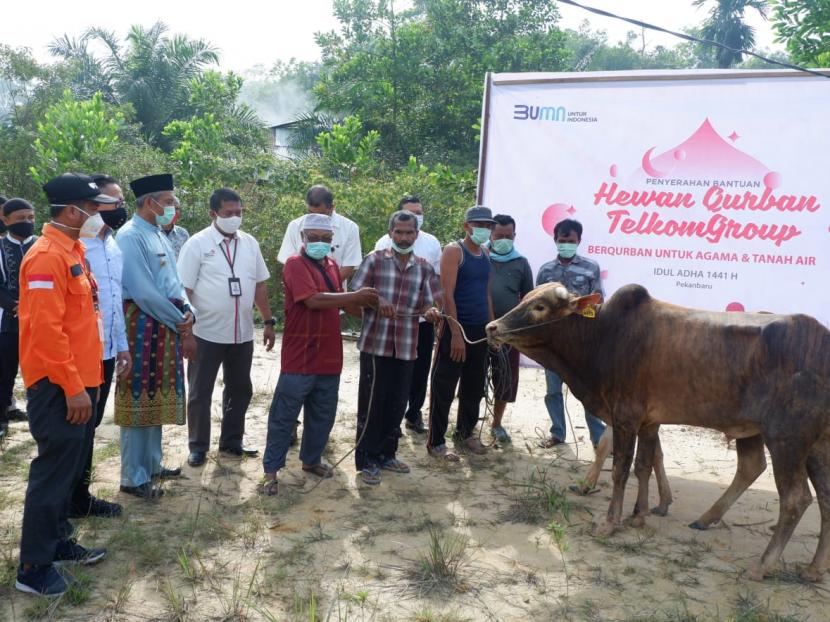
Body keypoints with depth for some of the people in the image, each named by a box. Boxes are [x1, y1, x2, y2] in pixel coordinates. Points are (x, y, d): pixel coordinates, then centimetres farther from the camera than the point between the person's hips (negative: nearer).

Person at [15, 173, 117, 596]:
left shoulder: (73, 250, 12)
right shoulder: (46, 257, -19)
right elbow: (46, 330, -23)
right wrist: (73, 388, -21)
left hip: (80, 380, 9)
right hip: (58, 387, -9)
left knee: (70, 468, 18)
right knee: (53, 472, 0)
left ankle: (57, 542, 32)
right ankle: (33, 567, 13)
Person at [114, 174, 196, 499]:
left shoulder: (159, 236, 15)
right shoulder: (130, 236, -14)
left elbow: (174, 282, 16)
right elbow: (143, 292, -20)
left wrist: (188, 312, -3)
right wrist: (180, 321, -11)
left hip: (167, 326, 9)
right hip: (142, 326, -9)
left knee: (157, 396, 16)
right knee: (139, 398, -1)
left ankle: (151, 464, 29)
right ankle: (133, 477, 9)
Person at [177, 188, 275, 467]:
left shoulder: (250, 243, 6)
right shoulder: (197, 244, -9)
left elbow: (260, 285, 11)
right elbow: (184, 290, -10)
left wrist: (268, 322, 8)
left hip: (242, 334, 5)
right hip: (206, 334, -5)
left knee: (240, 390, 16)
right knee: (200, 393, 9)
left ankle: (231, 440, 34)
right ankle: (198, 446, 25)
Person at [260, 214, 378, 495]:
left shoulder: (332, 265, 12)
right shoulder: (295, 264, -12)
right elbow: (313, 300, -25)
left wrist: (363, 303, 9)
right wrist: (356, 296, -20)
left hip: (329, 356, 7)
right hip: (300, 357, -7)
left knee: (322, 415, 18)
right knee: (284, 416, 2)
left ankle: (311, 460, 35)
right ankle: (271, 470, 13)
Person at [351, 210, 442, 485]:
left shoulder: (424, 267, 9)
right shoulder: (374, 260, -1)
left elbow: (427, 304, 9)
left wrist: (430, 312, -15)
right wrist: (377, 301, -21)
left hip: (406, 347, 4)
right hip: (375, 344, -3)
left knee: (397, 404, 12)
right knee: (371, 403, 2)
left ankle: (386, 454, 28)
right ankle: (366, 461, 13)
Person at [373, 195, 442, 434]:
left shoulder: (432, 243, 5)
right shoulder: (387, 242, -5)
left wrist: (440, 311, 6)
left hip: (424, 318, 3)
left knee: (420, 370, 11)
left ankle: (414, 414, 25)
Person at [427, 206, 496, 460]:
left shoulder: (485, 254, 14)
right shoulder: (453, 251, -9)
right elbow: (447, 295, -15)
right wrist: (456, 333, -21)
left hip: (480, 330, 7)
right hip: (457, 329, -7)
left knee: (474, 387, 15)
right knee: (444, 389, -1)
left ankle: (465, 432, 30)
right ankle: (436, 442, 7)